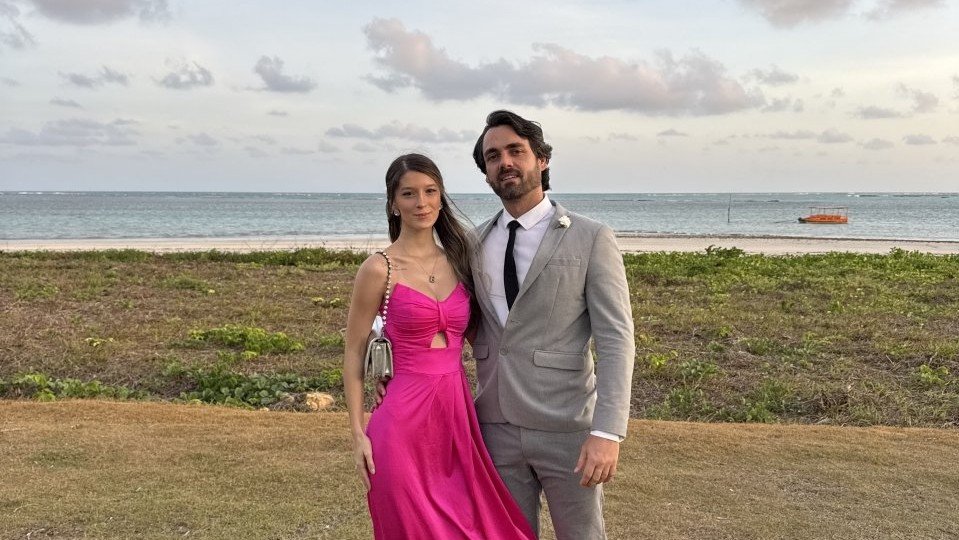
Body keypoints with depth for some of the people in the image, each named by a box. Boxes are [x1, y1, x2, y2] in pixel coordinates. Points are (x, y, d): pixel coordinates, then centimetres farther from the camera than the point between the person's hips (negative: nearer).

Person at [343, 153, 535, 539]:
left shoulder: (458, 261, 8)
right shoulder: (379, 269, -6)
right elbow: (354, 354, -3)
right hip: (403, 419, -5)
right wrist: (358, 433, -7)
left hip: (457, 413, 5)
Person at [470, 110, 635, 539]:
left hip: (567, 429, -4)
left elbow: (616, 340, -12)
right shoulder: (475, 243, 8)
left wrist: (608, 431, -21)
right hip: (496, 427, 4)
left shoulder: (591, 239, -7)